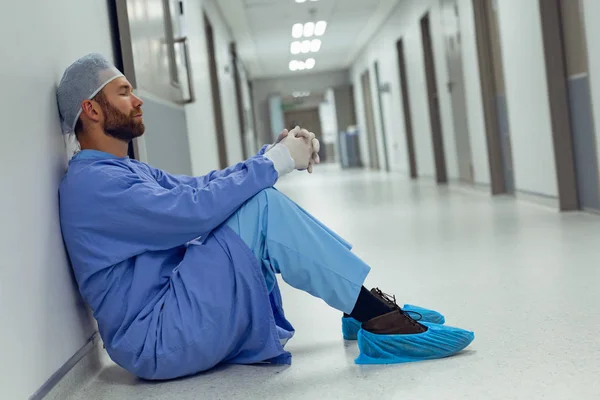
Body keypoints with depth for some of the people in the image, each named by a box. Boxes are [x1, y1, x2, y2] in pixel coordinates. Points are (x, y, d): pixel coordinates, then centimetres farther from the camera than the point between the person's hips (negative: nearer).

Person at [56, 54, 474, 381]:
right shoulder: (90, 182, -15)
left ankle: (364, 308, 5)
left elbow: (200, 186, 11)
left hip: (173, 318, 10)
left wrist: (271, 154, -3)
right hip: (156, 343, -10)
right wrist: (275, 162, -17)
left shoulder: (130, 170, 18)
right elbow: (193, 209, -26)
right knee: (261, 207, -20)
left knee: (254, 199, 8)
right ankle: (376, 317, -13)